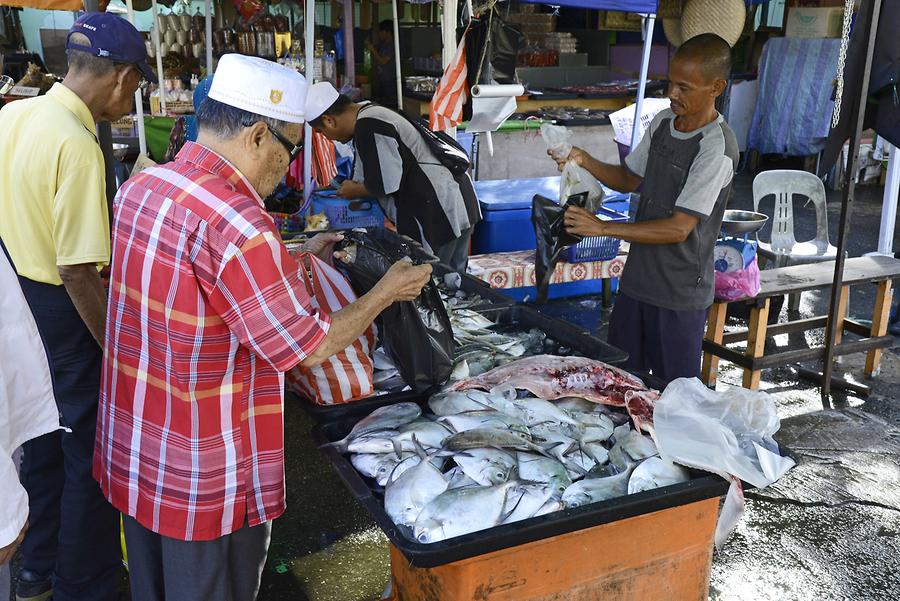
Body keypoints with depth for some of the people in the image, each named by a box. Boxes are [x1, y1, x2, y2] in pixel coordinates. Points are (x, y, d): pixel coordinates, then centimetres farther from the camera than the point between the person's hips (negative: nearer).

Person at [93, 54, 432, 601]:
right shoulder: (234, 223, -29)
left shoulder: (142, 186, -1)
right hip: (203, 481, -8)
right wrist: (388, 291, -6)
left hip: (129, 449, 8)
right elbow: (310, 348, -20)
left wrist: (299, 258, 13)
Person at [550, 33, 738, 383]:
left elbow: (678, 228, -23)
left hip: (679, 294, -7)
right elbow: (629, 180, 16)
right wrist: (584, 161, -2)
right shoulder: (662, 122, 4)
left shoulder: (716, 148, -21)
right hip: (637, 279, 7)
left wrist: (603, 228, -23)